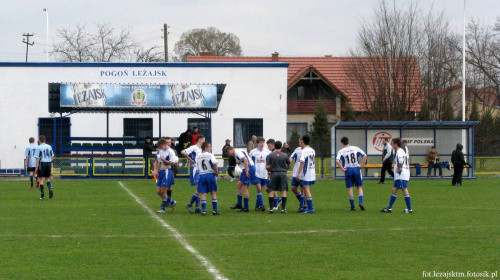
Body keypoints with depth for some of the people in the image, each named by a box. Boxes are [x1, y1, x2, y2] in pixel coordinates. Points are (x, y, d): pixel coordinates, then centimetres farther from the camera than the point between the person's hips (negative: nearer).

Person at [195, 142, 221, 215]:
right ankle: (215, 210, 5)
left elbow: (197, 168, 10)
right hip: (210, 174, -3)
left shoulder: (198, 156, 9)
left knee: (203, 194, 4)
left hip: (202, 175, 3)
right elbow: (214, 163, -22)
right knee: (213, 193, 5)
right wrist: (216, 172, -8)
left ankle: (203, 210, -2)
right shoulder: (210, 155, -5)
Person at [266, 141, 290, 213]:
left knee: (272, 191, 5)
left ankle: (271, 208, 1)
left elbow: (267, 167, -3)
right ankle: (283, 208, -2)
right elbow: (289, 165, 13)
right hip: (283, 173, 0)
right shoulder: (285, 155, 1)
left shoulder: (270, 155, -1)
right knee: (284, 191, 3)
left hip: (274, 173, 0)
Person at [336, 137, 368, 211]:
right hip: (356, 169, 1)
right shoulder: (355, 148, 4)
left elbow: (337, 161, -16)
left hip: (348, 170, -1)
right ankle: (361, 202, -11)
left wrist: (342, 169, -8)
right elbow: (365, 156, -4)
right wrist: (362, 165, 0)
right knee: (359, 187, 10)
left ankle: (352, 207, 6)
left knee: (350, 188, 5)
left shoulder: (341, 151, -2)